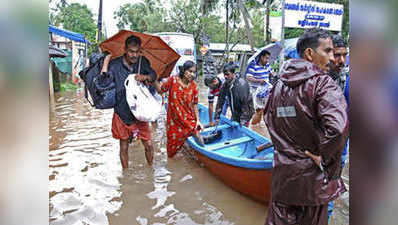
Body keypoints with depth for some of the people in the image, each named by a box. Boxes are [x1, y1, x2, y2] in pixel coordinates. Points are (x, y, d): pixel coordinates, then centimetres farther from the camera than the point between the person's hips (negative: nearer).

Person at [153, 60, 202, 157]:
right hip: (174, 119, 0)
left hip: (189, 119, 0)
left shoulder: (194, 86, -8)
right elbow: (160, 89, -2)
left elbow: (195, 104, -2)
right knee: (173, 139, 12)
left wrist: (197, 120, -6)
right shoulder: (173, 80, -11)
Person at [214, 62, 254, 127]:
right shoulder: (225, 85, -5)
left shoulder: (241, 84, -25)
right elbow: (220, 101, 1)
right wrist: (217, 117, 0)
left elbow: (245, 103, -26)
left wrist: (243, 120, -25)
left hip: (245, 112, -6)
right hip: (235, 115, 6)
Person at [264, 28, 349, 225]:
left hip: (282, 172, 5)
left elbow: (269, 119, 16)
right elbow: (338, 127, -30)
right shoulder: (322, 83, -16)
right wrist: (323, 157, -16)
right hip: (311, 174, -5)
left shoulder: (279, 85, 5)